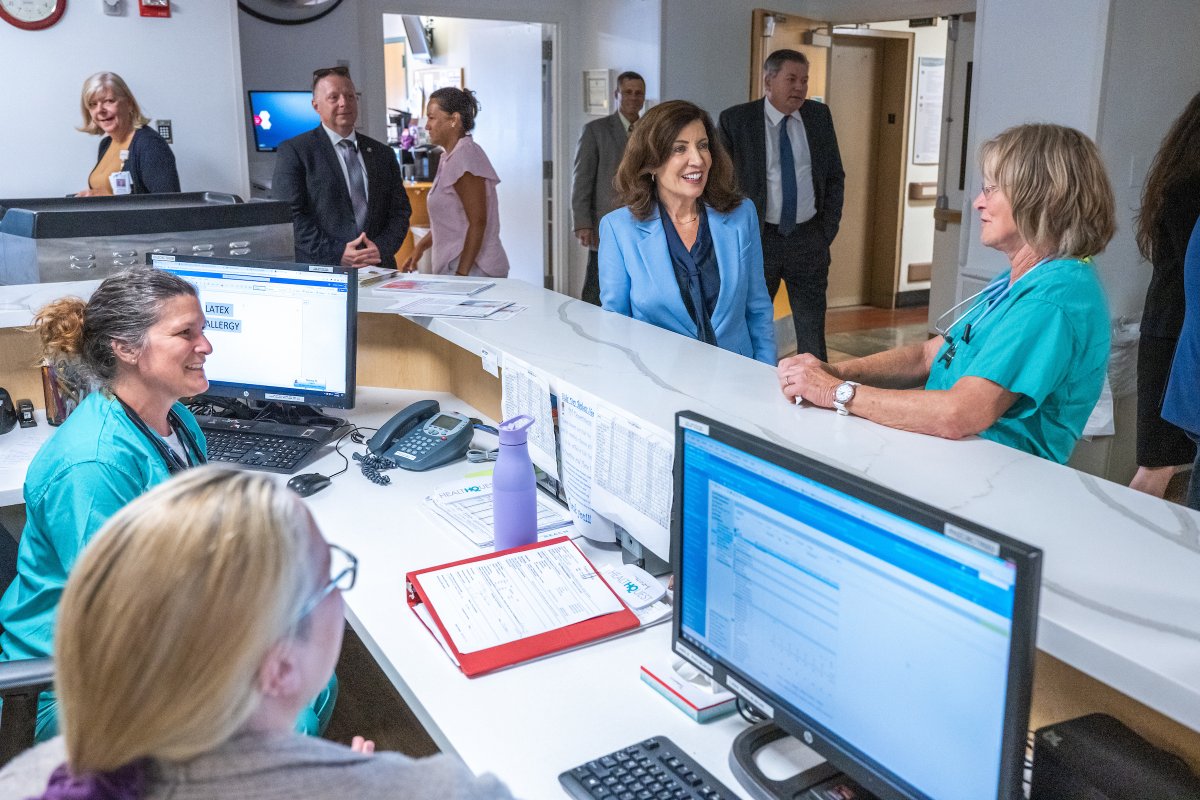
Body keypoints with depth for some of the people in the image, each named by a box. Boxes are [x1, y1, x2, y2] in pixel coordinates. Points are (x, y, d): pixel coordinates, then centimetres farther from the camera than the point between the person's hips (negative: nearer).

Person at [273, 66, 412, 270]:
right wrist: (336, 254, -13)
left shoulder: (383, 154, 18)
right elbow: (291, 215, -3)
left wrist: (382, 248, -3)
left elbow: (400, 209, 15)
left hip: (378, 269, 3)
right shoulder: (293, 151, 5)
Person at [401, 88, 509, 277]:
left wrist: (461, 274, -21)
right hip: (454, 268, 9)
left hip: (472, 270, -9)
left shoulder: (465, 156, -14)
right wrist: (421, 246, 15)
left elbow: (478, 223, -19)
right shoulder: (451, 157, 16)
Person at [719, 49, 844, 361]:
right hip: (758, 239, -2)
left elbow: (835, 177, 11)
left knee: (812, 333, 6)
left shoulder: (819, 115, 5)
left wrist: (827, 230, 3)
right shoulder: (736, 120, -5)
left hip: (809, 239, 2)